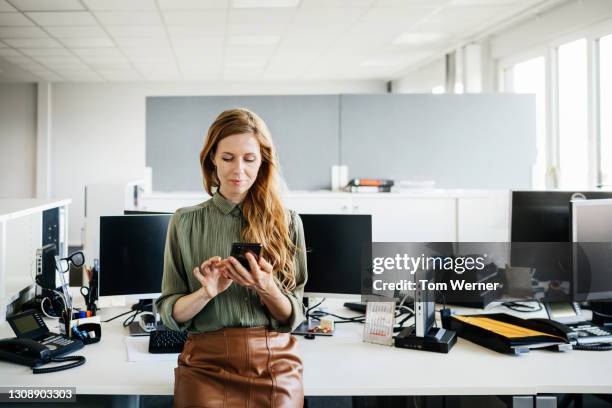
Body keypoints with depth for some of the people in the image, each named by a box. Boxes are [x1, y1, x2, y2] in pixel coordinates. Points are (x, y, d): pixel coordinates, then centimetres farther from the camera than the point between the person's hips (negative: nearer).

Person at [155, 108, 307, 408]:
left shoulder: (286, 223, 2)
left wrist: (266, 288, -17)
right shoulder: (186, 222, 1)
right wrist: (206, 292, -17)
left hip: (276, 366, 1)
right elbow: (170, 314, 2)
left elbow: (293, 317, 2)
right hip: (207, 366, 0)